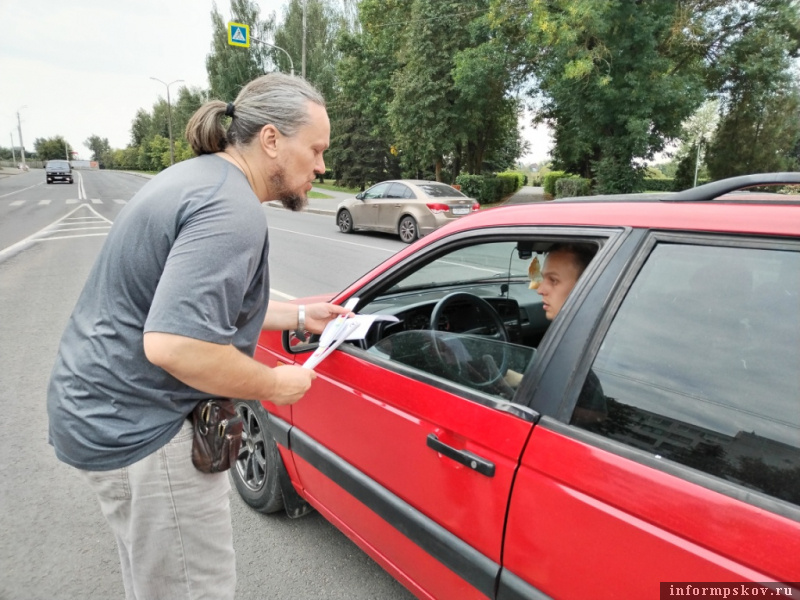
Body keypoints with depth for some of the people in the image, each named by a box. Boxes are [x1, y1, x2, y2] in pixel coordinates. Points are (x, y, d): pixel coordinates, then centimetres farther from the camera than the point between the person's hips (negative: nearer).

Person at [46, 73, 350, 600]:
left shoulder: (199, 177, 9)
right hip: (139, 428, -10)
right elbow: (174, 345, -35)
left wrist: (301, 316, 13)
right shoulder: (232, 211, -25)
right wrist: (276, 385, -18)